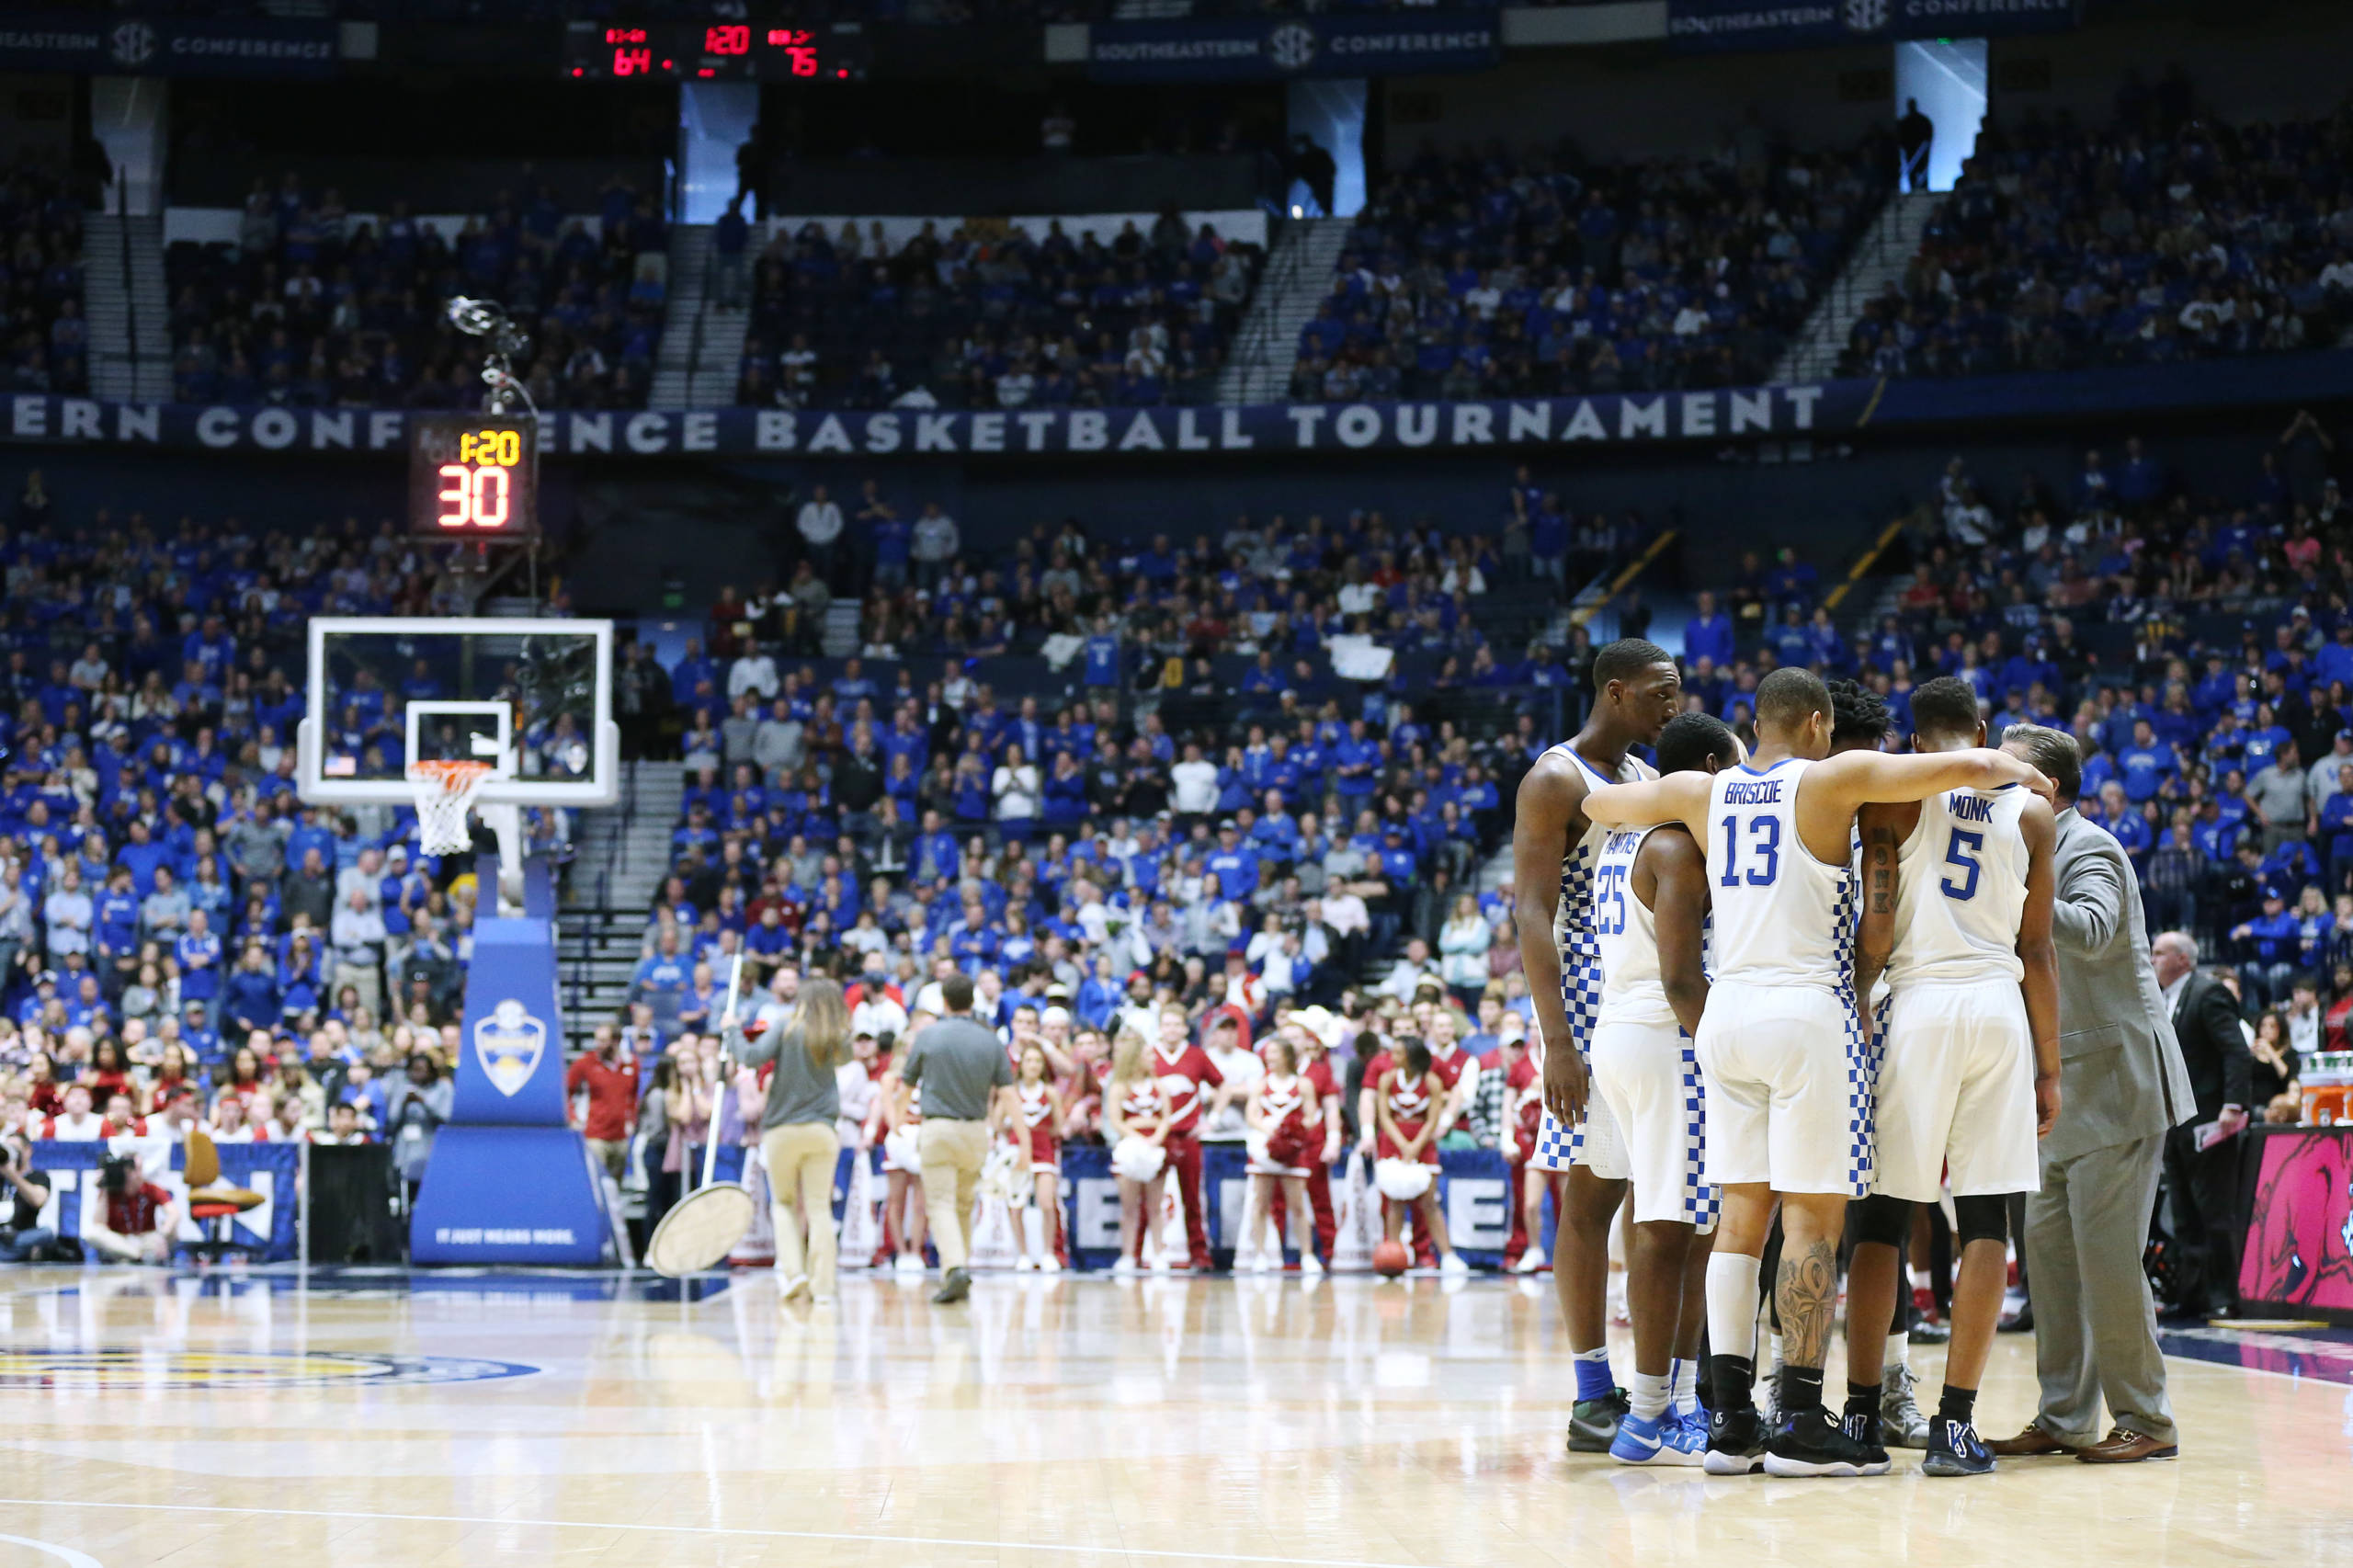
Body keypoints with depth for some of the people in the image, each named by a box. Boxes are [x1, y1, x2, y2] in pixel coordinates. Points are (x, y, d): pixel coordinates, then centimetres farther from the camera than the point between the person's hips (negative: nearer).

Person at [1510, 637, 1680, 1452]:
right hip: (1590, 1007, -8)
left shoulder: (1647, 778, 16)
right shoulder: (1557, 779, -9)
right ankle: (1595, 1396, -3)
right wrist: (1557, 1039, -24)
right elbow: (1533, 913, -16)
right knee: (1593, 1193, -7)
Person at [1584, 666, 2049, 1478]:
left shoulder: (1703, 790, 11)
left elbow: (1599, 802, 27)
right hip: (1808, 1014, -6)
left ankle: (1730, 1420, 6)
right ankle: (1800, 1425, -4)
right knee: (1815, 1220, -2)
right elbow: (1968, 766, -9)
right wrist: (2014, 769, 12)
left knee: (1742, 1215, 8)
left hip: (1727, 1012, 6)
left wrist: (1648, 793, 44)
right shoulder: (1834, 779, -3)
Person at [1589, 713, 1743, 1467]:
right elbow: (1680, 978, -20)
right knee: (1670, 1228, -8)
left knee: (1674, 1226, 13)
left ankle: (1677, 1401, 15)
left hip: (1616, 1030, 10)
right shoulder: (1681, 847, -13)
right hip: (1667, 1039, -10)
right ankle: (1651, 1419, -8)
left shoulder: (1624, 838, 17)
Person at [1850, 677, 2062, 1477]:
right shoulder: (2032, 813, 10)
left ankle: (1862, 1414, 6)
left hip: (1919, 1003, -2)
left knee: (1883, 1215, 6)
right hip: (2001, 1012, 2)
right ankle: (1955, 1425, -2)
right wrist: (2049, 1067, 13)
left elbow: (1876, 929, -8)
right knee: (1985, 1222, 3)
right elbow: (2037, 951, 10)